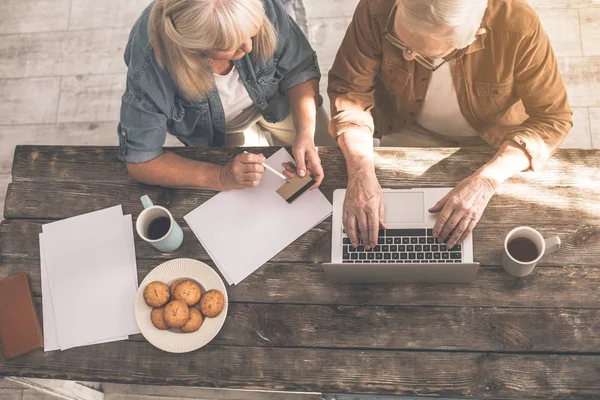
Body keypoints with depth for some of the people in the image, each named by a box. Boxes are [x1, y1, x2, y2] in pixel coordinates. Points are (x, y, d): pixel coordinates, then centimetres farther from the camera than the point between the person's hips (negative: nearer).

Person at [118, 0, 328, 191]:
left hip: (278, 103, 2)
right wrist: (221, 177, -43)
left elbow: (301, 70, -18)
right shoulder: (149, 66, -40)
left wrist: (305, 134, -35)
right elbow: (140, 160, -30)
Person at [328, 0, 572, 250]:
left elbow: (553, 118, -24)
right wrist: (360, 170, -36)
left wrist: (487, 180, -38)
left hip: (493, 141, 0)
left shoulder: (518, 26, -33)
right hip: (410, 133, 1)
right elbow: (349, 88, -20)